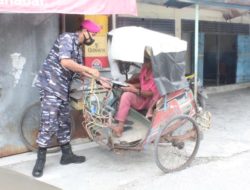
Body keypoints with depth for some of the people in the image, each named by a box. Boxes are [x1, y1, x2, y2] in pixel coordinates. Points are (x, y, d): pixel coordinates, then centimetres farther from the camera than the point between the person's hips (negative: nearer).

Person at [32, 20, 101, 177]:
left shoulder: (78, 47, 16)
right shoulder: (67, 38, -12)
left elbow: (79, 70, 17)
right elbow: (65, 62, -25)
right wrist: (90, 70, -19)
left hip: (62, 88, 9)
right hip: (51, 86, -9)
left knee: (64, 122, 15)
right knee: (49, 124, -10)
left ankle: (67, 154, 25)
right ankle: (40, 161, -1)